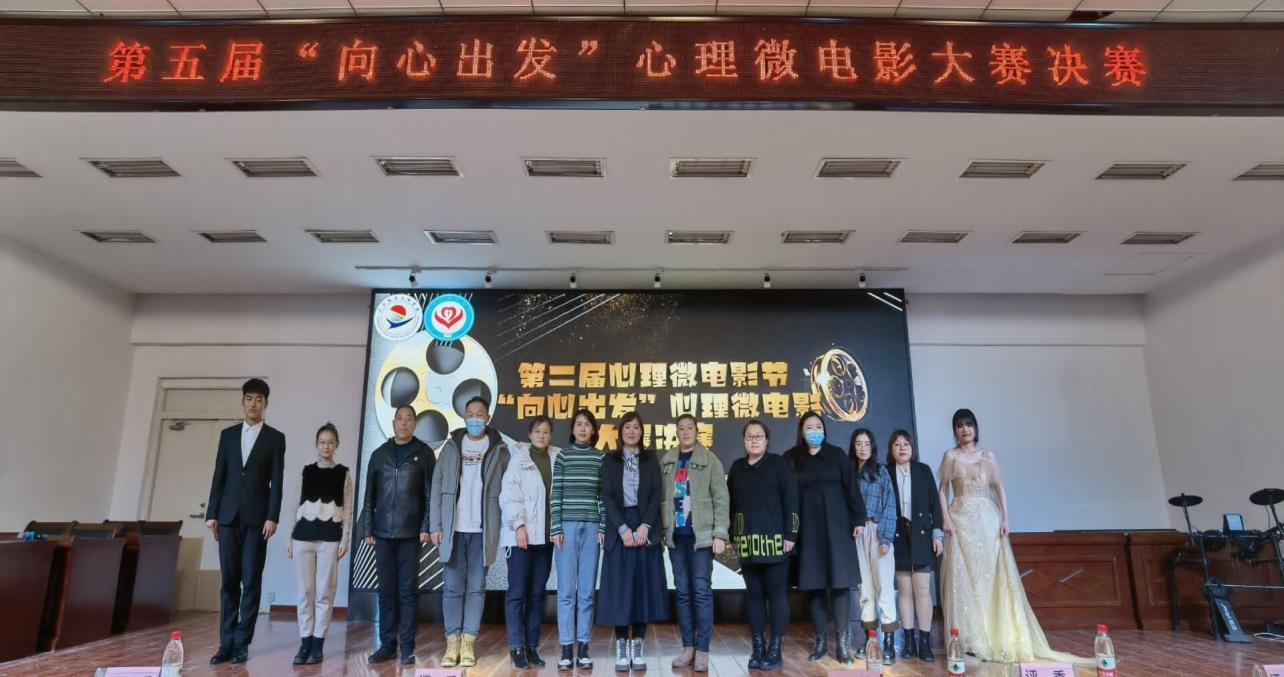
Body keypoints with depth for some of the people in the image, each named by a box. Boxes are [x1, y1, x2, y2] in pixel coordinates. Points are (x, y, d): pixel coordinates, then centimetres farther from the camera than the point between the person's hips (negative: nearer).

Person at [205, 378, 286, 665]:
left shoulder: (275, 438, 3)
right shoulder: (228, 434, 12)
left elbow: (276, 482, -3)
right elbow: (219, 476, 10)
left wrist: (272, 517, -11)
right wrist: (212, 513, 3)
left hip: (257, 517, -3)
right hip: (229, 516, 3)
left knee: (251, 581, 0)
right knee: (229, 581, 5)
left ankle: (242, 643, 6)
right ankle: (226, 643, 10)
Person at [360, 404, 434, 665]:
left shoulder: (424, 453, 2)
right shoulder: (379, 454, 9)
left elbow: (430, 493, -1)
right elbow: (369, 495, 10)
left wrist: (426, 527, -8)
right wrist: (368, 529, 4)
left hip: (410, 533, -2)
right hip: (383, 533, 3)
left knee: (408, 590, 1)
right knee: (386, 590, 7)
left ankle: (407, 646, 8)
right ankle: (387, 644, 16)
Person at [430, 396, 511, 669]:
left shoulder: (499, 450, 4)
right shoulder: (451, 446, 8)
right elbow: (437, 487, 5)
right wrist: (435, 525, -1)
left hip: (482, 530, -1)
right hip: (453, 528, 1)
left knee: (476, 587, 4)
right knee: (452, 586, 5)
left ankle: (469, 642, 11)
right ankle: (452, 642, 12)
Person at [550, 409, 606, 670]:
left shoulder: (601, 458, 7)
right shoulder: (563, 456, 4)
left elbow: (604, 495, 7)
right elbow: (555, 494, 1)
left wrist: (603, 528, 1)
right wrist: (556, 528, -6)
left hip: (592, 527, 1)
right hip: (567, 526, -1)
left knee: (587, 590, 5)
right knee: (566, 590, 1)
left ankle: (583, 647, 12)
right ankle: (566, 648, 8)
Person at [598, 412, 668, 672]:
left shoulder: (651, 458, 8)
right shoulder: (610, 460, 6)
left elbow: (656, 494, 0)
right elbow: (607, 496, -2)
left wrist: (644, 527, -13)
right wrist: (623, 529, -14)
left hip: (645, 528, 1)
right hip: (619, 529, -1)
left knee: (643, 586, 1)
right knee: (619, 588, -2)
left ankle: (638, 646, 9)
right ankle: (622, 648, 5)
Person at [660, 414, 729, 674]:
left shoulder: (709, 460, 1)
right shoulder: (666, 461, 9)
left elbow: (721, 499, -2)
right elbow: (660, 497, 9)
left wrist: (720, 533, -9)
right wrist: (660, 530, 2)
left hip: (701, 534, -3)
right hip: (675, 535, 3)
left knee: (701, 591, -3)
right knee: (682, 591, 7)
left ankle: (702, 650, 3)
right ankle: (688, 647, 15)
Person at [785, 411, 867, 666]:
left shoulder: (836, 454, 4)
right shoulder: (791, 458, 2)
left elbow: (851, 487, 3)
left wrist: (859, 519, -2)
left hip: (836, 525, 0)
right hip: (807, 528, 0)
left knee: (839, 581, -2)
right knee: (814, 583, 3)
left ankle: (842, 642, 5)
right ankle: (820, 640, 14)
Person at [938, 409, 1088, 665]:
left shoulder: (987, 455, 10)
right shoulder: (950, 456, 4)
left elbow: (999, 488, 8)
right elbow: (942, 490, 2)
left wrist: (1005, 518, -3)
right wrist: (946, 519, -10)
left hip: (987, 519, 2)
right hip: (961, 520, -2)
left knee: (992, 575, 0)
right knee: (963, 577, -4)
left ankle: (994, 636, 9)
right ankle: (969, 639, 1)